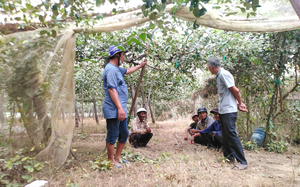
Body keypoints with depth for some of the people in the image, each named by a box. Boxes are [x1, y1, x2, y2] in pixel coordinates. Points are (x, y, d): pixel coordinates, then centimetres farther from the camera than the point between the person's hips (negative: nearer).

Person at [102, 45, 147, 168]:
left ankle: (117, 157, 29)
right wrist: (119, 107, -24)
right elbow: (111, 89, -21)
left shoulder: (117, 69, 19)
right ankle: (111, 160, 16)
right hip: (113, 110, -11)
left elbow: (128, 71, 40)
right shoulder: (110, 69, -14)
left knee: (124, 134, 16)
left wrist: (140, 65, 47)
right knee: (112, 136, 1)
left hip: (120, 110, 11)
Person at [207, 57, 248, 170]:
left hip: (229, 110, -10)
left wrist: (240, 103, -3)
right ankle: (228, 157, 29)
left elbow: (235, 90, -17)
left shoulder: (224, 74, -15)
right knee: (225, 135, 16)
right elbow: (224, 93, 12)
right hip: (223, 110, 10)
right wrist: (239, 105, 6)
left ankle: (242, 162, 0)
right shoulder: (219, 75, 15)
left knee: (231, 134, -8)